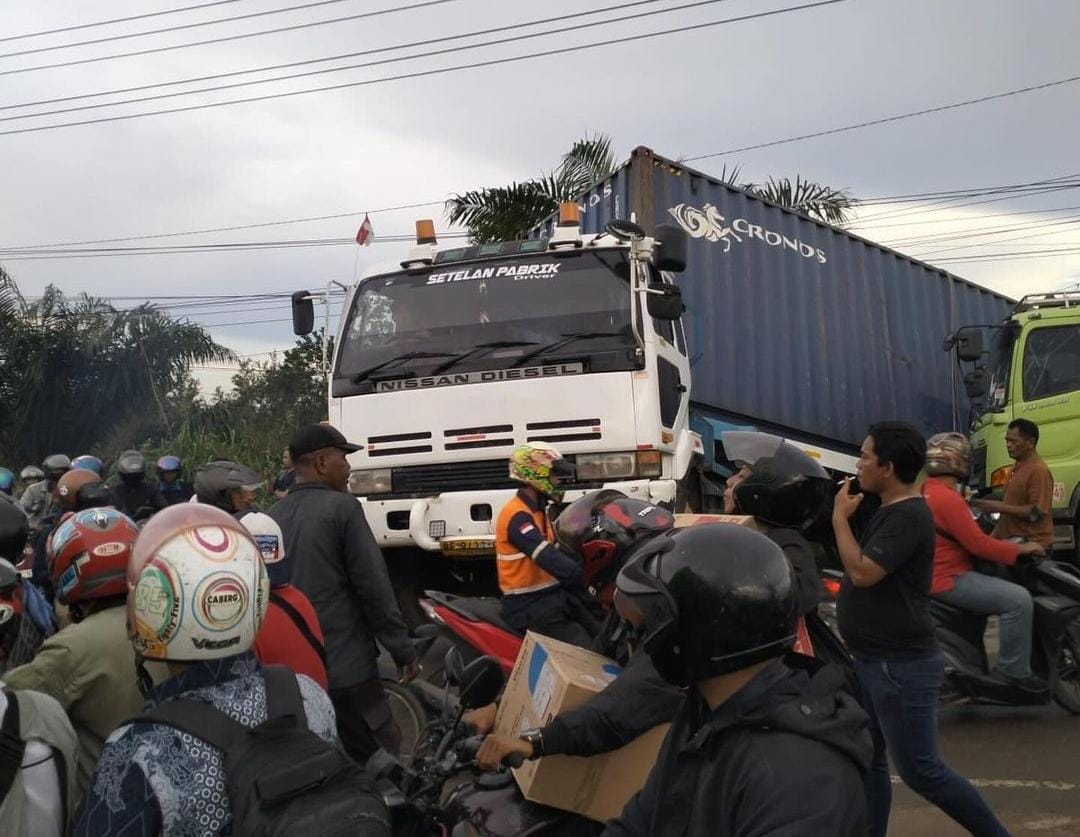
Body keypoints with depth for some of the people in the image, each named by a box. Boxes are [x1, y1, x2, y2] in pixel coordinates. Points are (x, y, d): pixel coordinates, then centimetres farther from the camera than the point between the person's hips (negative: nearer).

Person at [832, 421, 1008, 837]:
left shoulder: (908, 515, -19)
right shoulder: (889, 511, 13)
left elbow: (863, 572, -26)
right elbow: (862, 572, 21)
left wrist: (840, 517, -16)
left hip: (902, 667, -10)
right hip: (873, 661, 10)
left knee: (920, 770, -3)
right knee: (868, 760, 14)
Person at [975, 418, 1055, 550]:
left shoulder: (1038, 471, -14)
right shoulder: (1017, 468, 15)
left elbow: (1036, 512, -21)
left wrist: (1000, 507, -21)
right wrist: (996, 534, 16)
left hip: (1031, 546, -9)